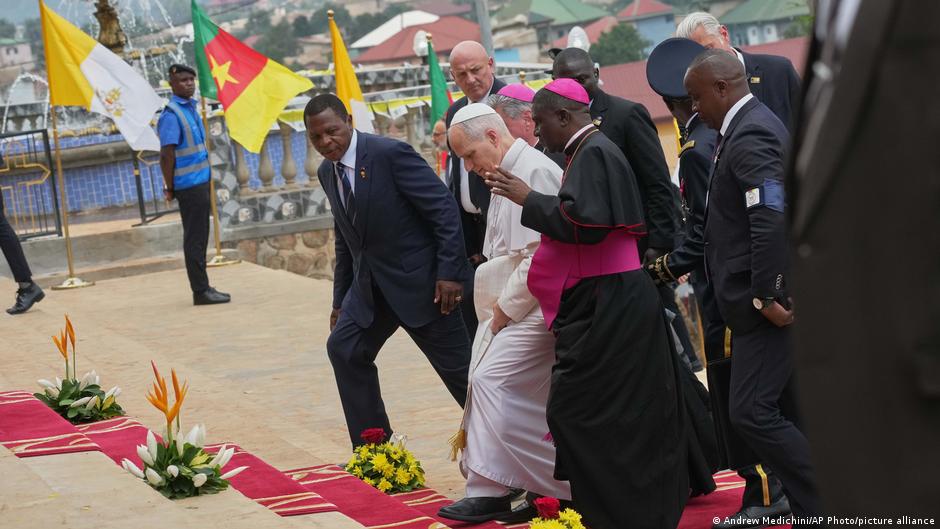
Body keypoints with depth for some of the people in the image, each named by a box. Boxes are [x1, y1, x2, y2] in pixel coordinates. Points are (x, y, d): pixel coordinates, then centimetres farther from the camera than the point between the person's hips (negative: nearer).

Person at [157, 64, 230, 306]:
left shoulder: (191, 109, 14)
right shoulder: (171, 115, -14)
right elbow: (167, 155, -16)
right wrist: (170, 188, -14)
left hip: (201, 182, 9)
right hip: (189, 185, -9)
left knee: (200, 238, 13)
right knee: (194, 239, -4)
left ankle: (203, 288, 19)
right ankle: (200, 291, -1)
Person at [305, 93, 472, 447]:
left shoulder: (390, 153, -17)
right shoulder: (327, 173, 6)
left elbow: (444, 210, -17)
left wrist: (449, 272, -21)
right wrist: (340, 299, 16)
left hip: (418, 281, -7)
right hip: (370, 285, 7)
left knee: (457, 365, -2)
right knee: (343, 348, -3)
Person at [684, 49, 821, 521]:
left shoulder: (749, 136, -17)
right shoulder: (753, 125, 16)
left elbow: (773, 217, -27)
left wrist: (767, 295, -24)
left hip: (769, 301, -11)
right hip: (767, 294, 11)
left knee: (750, 411, -11)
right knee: (787, 411, 12)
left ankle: (824, 506, -7)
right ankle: (820, 504, 17)